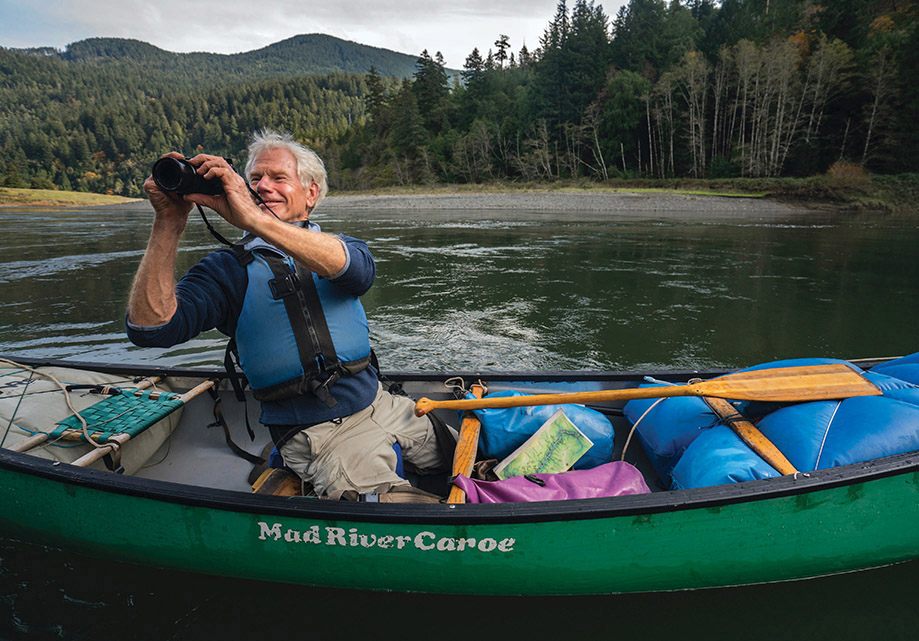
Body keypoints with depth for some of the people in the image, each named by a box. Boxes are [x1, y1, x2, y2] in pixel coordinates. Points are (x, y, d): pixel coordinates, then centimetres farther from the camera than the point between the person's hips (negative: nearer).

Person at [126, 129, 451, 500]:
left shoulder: (340, 246, 7)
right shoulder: (230, 268, 2)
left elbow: (357, 269, -21)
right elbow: (150, 328, -13)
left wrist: (255, 219, -33)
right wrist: (169, 223, -22)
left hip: (381, 404, 4)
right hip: (317, 434, -3)